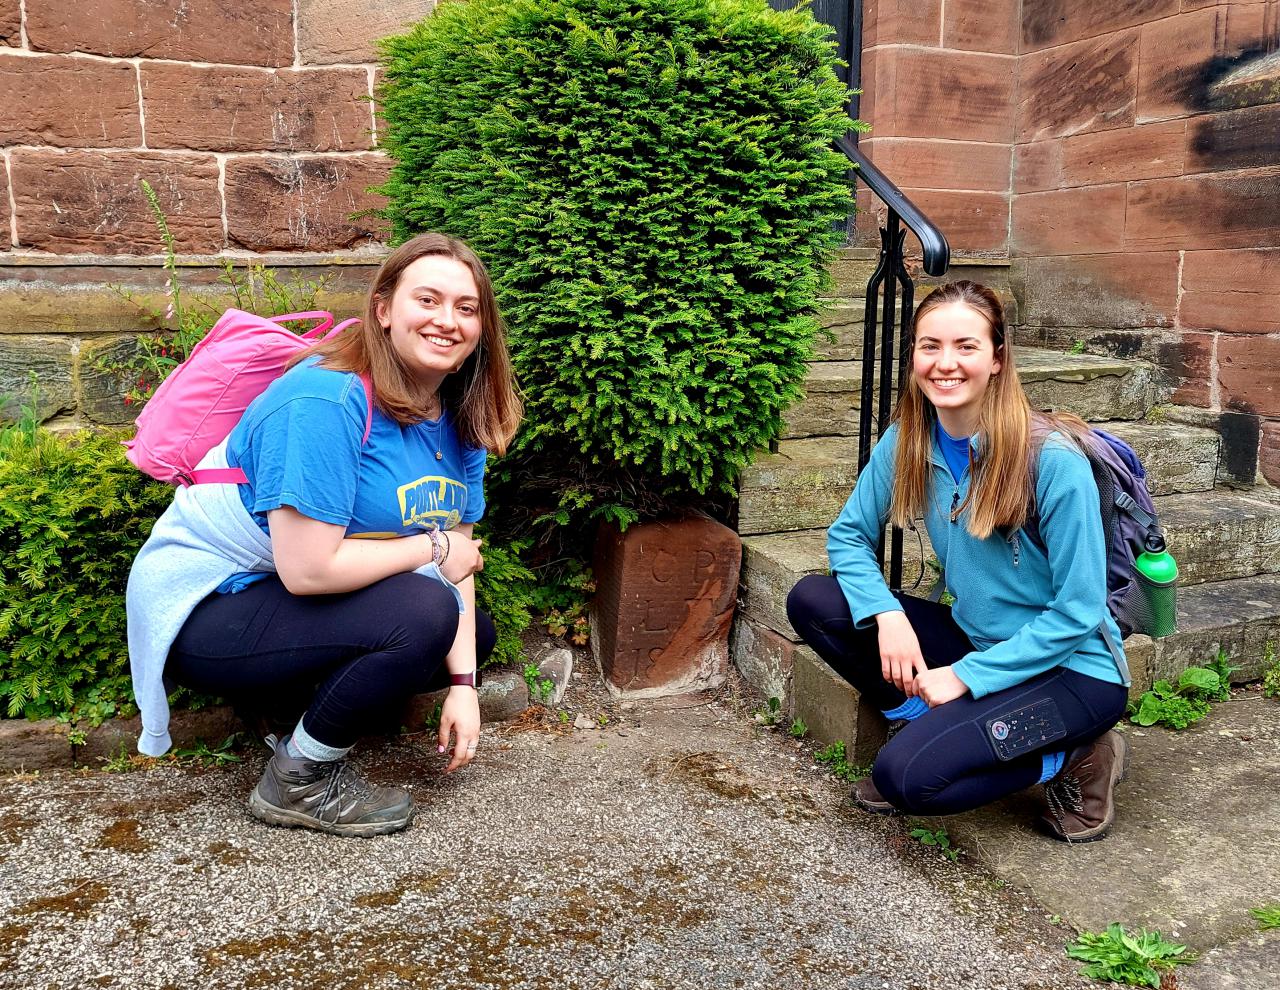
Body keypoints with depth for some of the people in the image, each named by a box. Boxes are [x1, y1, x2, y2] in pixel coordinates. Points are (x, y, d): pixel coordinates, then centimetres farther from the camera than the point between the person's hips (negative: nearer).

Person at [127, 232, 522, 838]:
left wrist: (463, 683, -10)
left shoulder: (458, 420, -1)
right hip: (205, 610, -8)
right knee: (424, 614, -27)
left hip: (300, 605, 8)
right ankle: (297, 781, -7)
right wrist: (431, 548, -19)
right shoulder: (327, 400, -27)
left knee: (475, 635, 6)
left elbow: (458, 556, -2)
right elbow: (307, 568, -31)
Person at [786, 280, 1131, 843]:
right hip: (974, 642, 6)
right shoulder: (907, 442, -6)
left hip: (1070, 667, -6)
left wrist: (965, 677, -20)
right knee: (813, 601, -9)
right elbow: (849, 536, 3)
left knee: (908, 777, -25)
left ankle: (1077, 758, 0)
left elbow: (1078, 613, -19)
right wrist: (888, 614, -16)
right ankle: (929, 721, 4)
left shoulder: (1054, 461, -22)